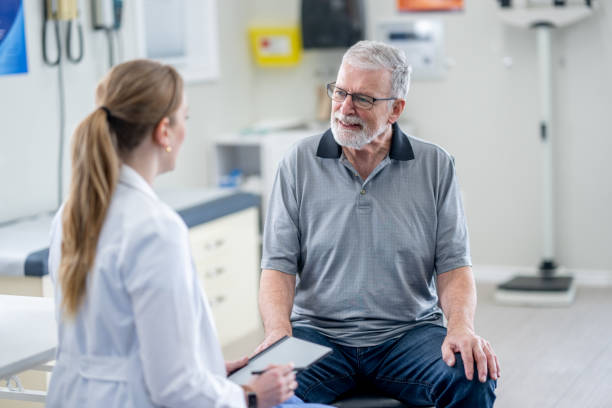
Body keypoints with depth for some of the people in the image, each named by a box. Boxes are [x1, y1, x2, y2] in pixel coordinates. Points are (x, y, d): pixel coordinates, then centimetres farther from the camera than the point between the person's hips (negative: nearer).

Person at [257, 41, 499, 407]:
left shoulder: (435, 166, 4)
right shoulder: (300, 163, 3)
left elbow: (453, 264, 3)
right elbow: (279, 264, 1)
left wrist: (462, 326, -17)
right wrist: (279, 331, -18)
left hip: (410, 332, 1)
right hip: (318, 333, 0)